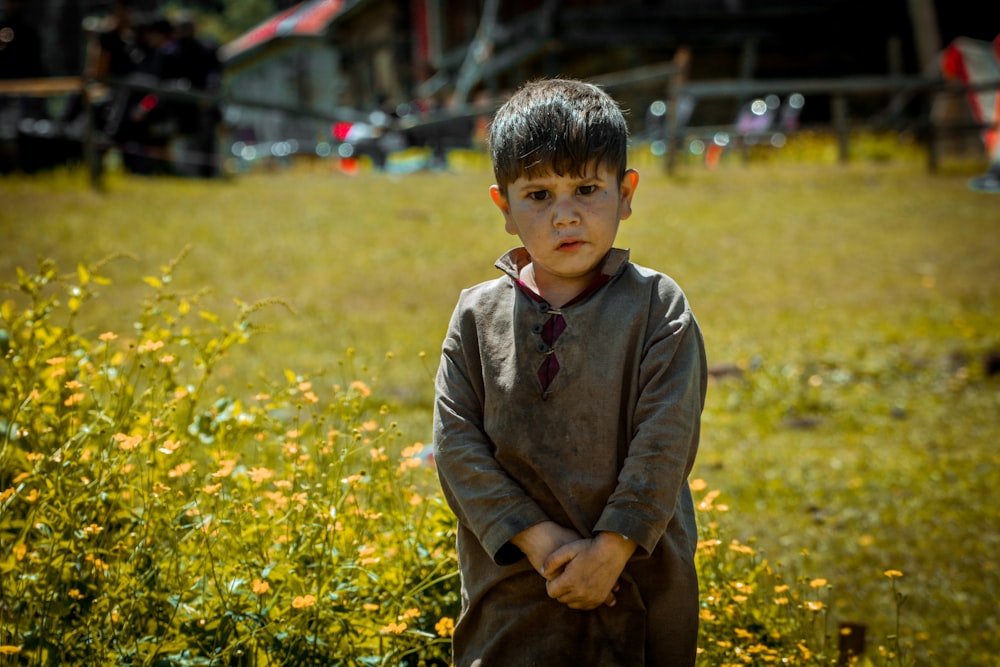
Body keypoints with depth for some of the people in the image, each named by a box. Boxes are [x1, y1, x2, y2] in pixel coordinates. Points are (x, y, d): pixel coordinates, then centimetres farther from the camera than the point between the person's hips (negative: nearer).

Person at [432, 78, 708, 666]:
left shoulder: (658, 308, -2)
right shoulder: (478, 315, 3)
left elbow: (666, 439, -8)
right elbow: (457, 441, -3)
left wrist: (611, 549, -16)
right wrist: (536, 536, -13)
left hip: (638, 579, -1)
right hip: (511, 590, 1)